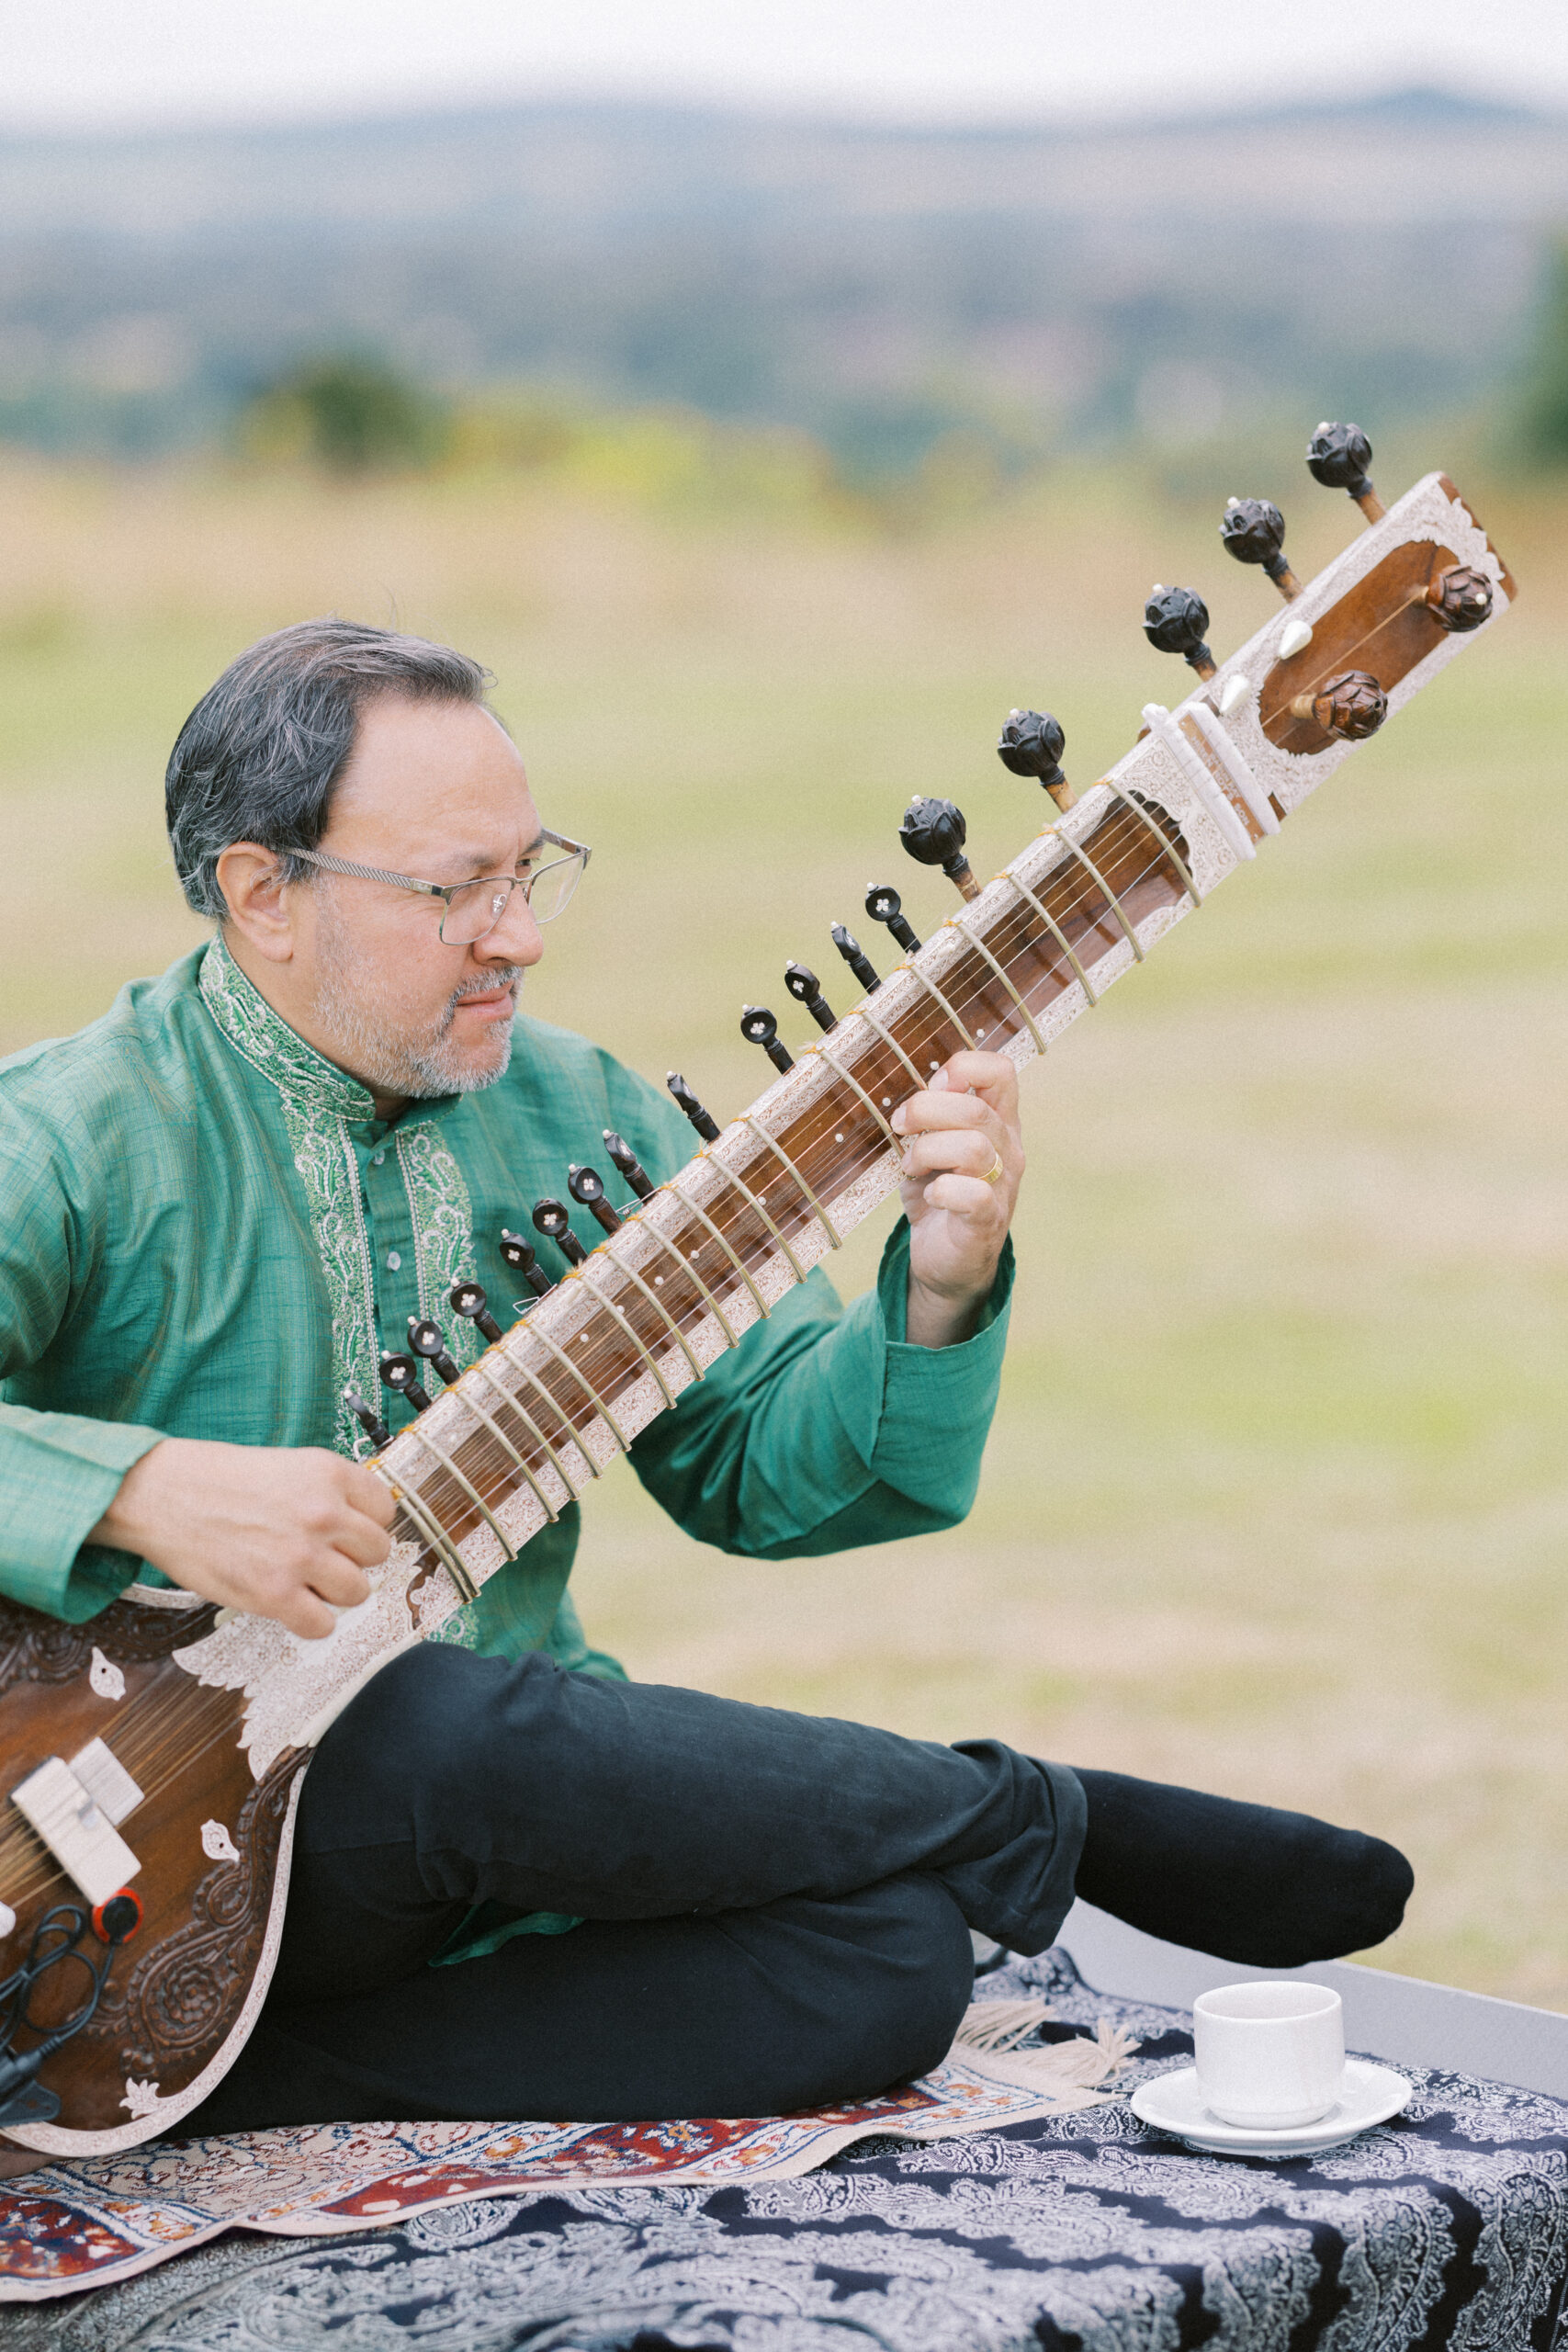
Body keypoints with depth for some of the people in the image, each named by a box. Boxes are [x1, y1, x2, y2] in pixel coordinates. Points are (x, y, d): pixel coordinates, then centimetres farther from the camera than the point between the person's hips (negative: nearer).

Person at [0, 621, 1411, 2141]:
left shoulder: (576, 1117, 7)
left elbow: (764, 1466, 4)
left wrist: (940, 1293, -16)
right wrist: (142, 1491, -35)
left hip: (507, 1834, 5)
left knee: (891, 1962, -22)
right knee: (448, 1731, -37)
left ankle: (285, 2078, -21)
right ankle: (1034, 1830, -13)